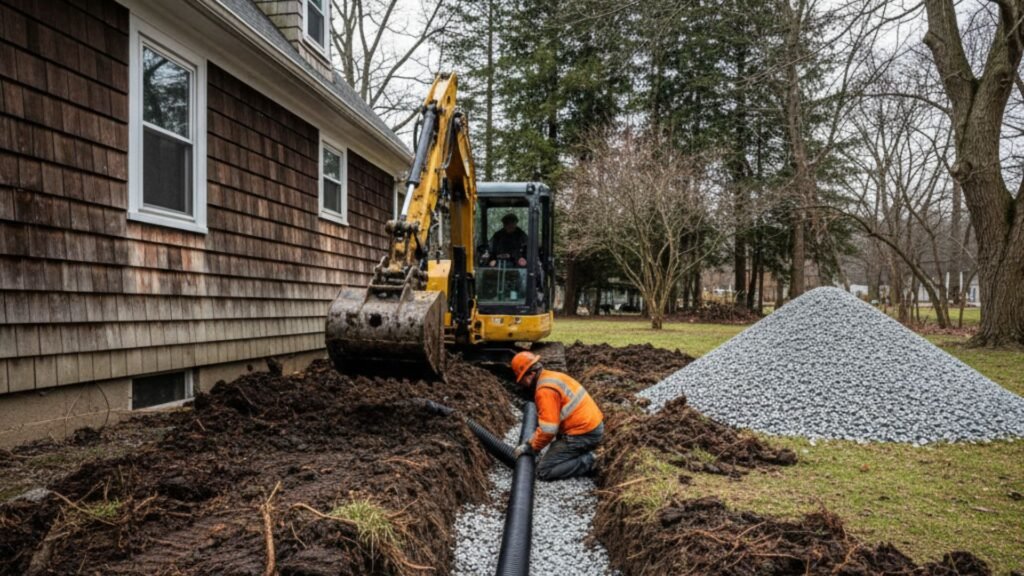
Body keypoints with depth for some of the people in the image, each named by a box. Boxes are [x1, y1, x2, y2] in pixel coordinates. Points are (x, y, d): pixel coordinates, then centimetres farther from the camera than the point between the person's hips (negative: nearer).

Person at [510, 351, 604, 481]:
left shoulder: (545, 390, -18)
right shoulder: (553, 377, 13)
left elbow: (548, 429, -22)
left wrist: (530, 447, -7)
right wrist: (532, 441, 20)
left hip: (582, 435, -10)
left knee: (544, 471, -5)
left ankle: (586, 463, -8)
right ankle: (584, 457, 11)